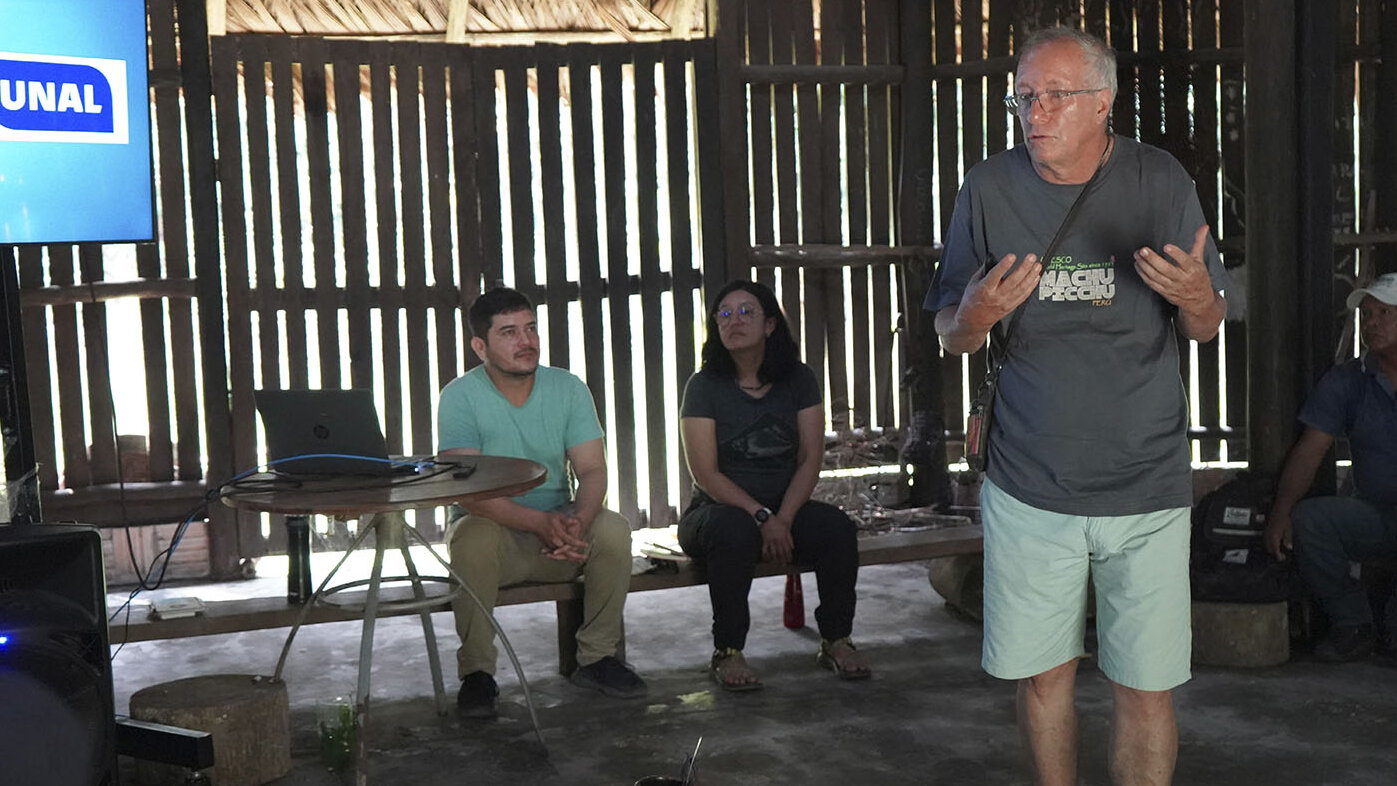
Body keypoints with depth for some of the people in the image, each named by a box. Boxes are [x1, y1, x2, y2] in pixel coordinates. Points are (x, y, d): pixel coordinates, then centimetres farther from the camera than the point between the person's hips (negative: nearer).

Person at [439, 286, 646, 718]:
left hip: (560, 525, 3)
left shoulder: (568, 389, 0)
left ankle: (596, 657, -6)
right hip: (494, 527, -2)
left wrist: (578, 521, -31)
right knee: (473, 537, -35)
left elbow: (592, 471, -7)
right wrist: (540, 523, -36)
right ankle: (476, 672, -17)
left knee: (613, 528, -25)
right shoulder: (460, 397, -11)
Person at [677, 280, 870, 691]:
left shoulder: (798, 379, 4)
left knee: (838, 527, -25)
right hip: (717, 509, -3)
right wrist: (763, 518, -22)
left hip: (787, 507, 3)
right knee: (737, 531, -37)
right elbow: (706, 473, -12)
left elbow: (811, 459, -2)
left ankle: (835, 641, -6)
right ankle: (727, 653, -23)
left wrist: (783, 519, -17)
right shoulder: (704, 386, -5)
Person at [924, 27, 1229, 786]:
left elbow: (1208, 327, 4)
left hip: (1145, 486, -1)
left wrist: (1196, 297, -20)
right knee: (1043, 674, 11)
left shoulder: (1159, 180, -2)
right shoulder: (989, 188, 0)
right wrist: (975, 316, -19)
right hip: (1028, 487, 1)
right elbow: (948, 337, 5)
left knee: (1144, 689, 3)